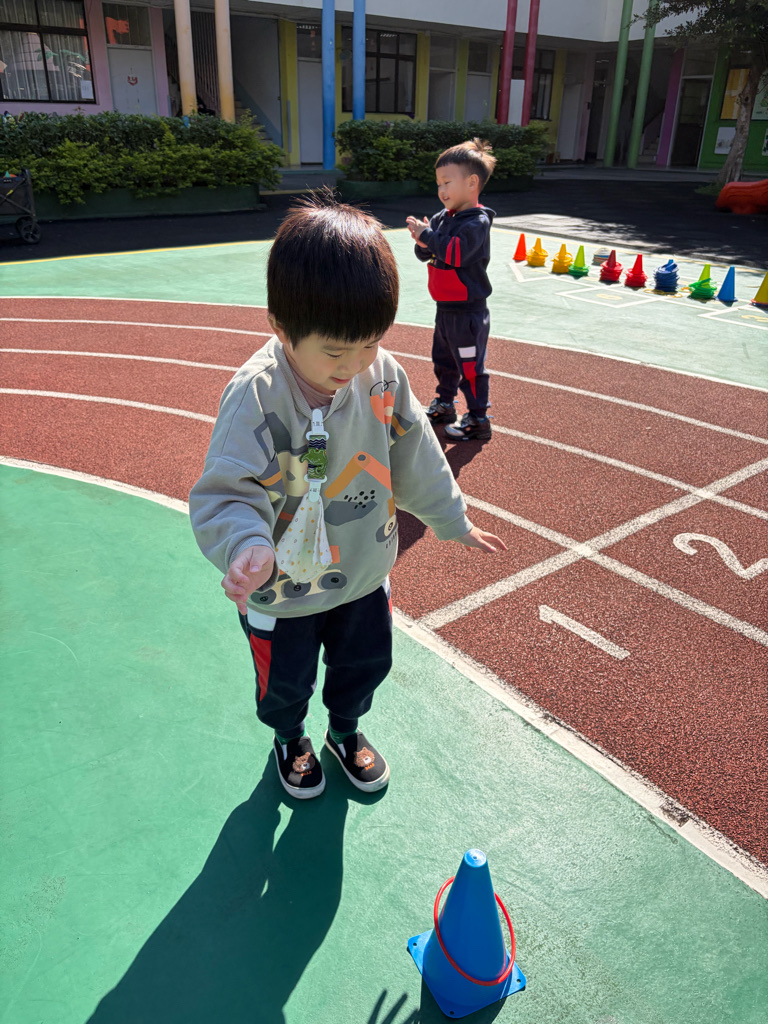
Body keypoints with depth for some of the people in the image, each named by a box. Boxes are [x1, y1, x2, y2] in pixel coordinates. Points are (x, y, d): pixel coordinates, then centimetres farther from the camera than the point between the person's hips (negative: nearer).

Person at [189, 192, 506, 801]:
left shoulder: (382, 374, -14)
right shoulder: (256, 396, -29)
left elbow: (414, 455, 0)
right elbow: (227, 493, -31)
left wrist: (453, 520, 10)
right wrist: (250, 547, -52)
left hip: (364, 570, 4)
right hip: (283, 589, -4)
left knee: (366, 662, 23)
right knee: (285, 683, 19)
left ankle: (346, 731, 56)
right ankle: (290, 740, 55)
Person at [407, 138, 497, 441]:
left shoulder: (477, 222, -16)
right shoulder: (442, 218, 9)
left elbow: (455, 252, -30)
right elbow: (425, 254, 8)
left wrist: (428, 235, -23)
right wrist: (423, 241, -13)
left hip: (467, 313, -9)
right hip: (445, 310, 9)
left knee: (470, 368, -1)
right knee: (443, 361, 21)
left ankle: (478, 420, 9)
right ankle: (445, 405, 38)